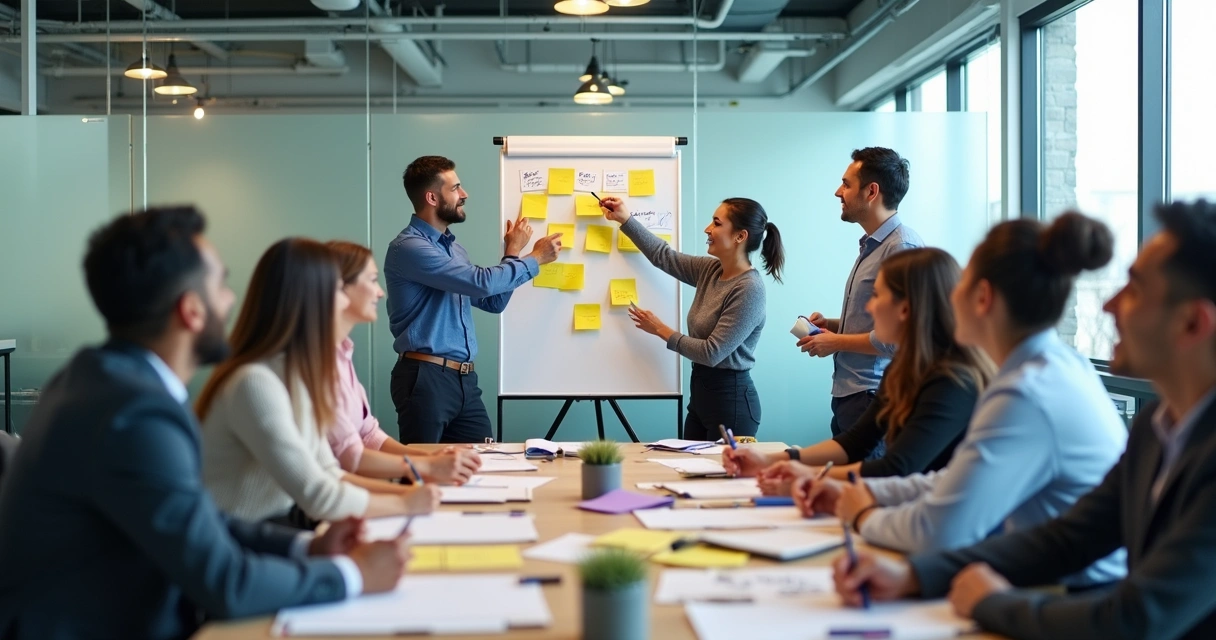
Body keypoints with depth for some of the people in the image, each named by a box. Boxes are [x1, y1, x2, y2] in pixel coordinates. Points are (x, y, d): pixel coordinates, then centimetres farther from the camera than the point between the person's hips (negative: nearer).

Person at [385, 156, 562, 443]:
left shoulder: (452, 246, 16)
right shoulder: (408, 247, -13)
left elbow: (493, 302, 19)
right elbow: (482, 282, -21)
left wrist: (512, 253, 7)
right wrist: (534, 259, -8)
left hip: (464, 379, 8)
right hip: (426, 378, -8)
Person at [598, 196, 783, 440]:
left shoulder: (749, 289, -19)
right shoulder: (710, 270, 4)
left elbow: (712, 352, -21)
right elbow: (664, 256, 19)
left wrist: (661, 330, -10)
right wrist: (626, 220, 16)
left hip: (730, 399, -8)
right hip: (700, 394, 8)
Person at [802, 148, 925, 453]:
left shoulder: (902, 247, -16)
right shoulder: (872, 245, 16)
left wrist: (836, 342, -10)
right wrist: (833, 325, 11)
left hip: (874, 401, -10)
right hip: (848, 396, 10)